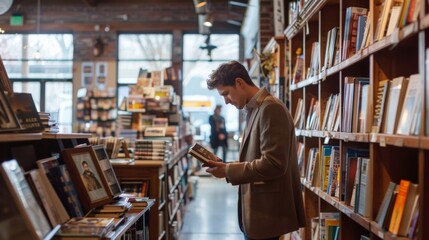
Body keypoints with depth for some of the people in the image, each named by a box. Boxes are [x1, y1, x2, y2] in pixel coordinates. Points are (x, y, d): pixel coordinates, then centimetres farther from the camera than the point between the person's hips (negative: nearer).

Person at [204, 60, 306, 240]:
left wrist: (229, 171, -16)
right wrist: (226, 166, 3)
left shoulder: (271, 108, -17)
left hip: (266, 211, -9)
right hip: (257, 209, 9)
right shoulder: (256, 109, 13)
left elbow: (273, 164, -23)